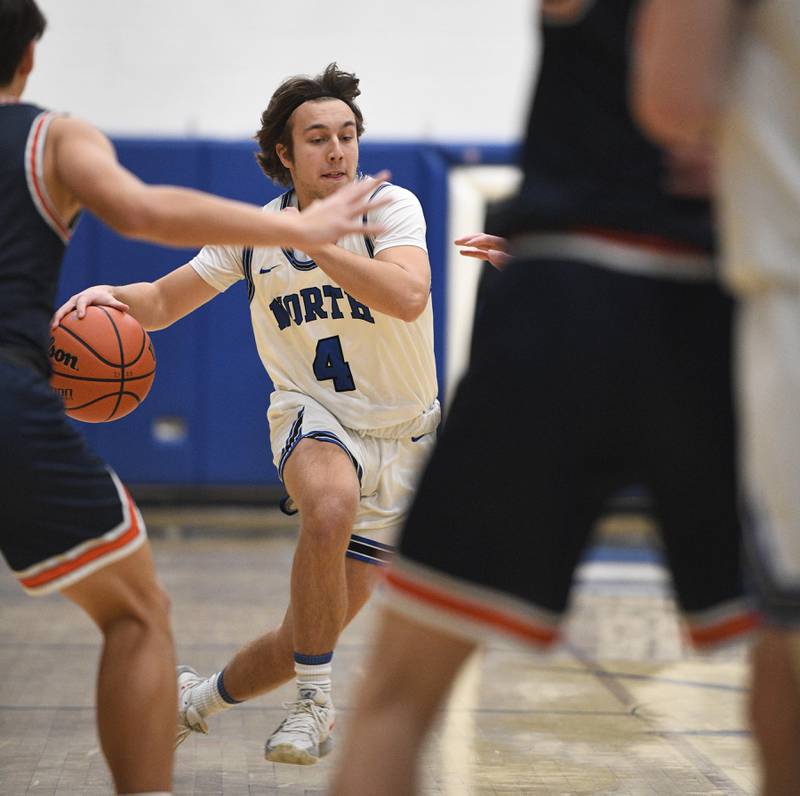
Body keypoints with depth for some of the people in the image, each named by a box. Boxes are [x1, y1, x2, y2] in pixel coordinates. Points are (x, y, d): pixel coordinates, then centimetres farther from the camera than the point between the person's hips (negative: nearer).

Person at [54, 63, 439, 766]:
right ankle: (315, 703, -25)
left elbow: (409, 297, -32)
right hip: (313, 416, 0)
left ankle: (203, 699, 30)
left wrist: (314, 240, -35)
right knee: (330, 506, -39)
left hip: (402, 436, 0)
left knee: (318, 631, 1)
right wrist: (112, 296, -15)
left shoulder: (391, 206, -12)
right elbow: (163, 301, 7)